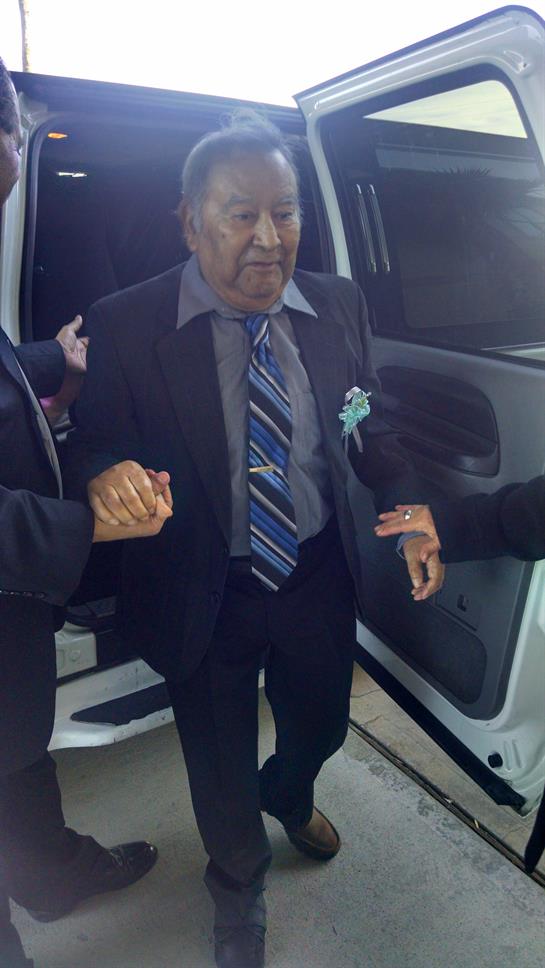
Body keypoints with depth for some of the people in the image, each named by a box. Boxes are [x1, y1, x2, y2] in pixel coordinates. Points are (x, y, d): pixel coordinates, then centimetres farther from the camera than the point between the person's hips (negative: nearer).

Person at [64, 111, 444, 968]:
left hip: (318, 578, 4)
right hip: (204, 596, -3)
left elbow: (370, 427, 2)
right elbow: (93, 442, -11)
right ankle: (239, 890, 56)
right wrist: (105, 474, -35)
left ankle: (289, 796, 69)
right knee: (221, 763, 20)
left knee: (321, 725, 28)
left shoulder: (339, 307, -4)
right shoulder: (125, 326, -15)